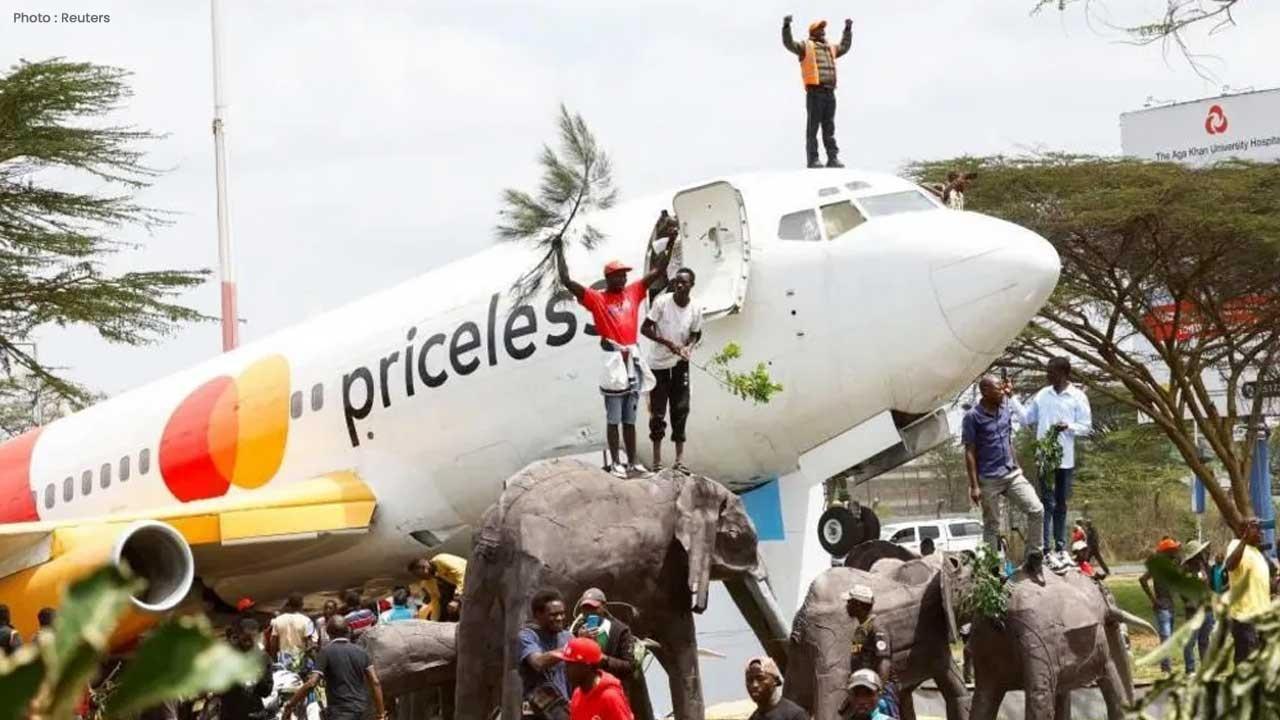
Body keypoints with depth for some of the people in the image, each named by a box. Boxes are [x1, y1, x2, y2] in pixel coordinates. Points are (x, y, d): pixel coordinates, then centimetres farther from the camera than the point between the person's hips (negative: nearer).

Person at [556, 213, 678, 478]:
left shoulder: (633, 292, 11)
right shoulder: (596, 298, -2)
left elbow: (657, 271, 13)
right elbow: (567, 281, -9)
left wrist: (671, 242, 6)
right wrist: (559, 251, -8)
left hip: (633, 358, 5)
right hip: (613, 358, -5)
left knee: (630, 417, 12)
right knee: (613, 418, 0)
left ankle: (632, 461, 17)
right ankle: (615, 462, 4)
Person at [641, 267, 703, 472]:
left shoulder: (695, 309, -8)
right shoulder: (662, 302, -17)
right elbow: (645, 328, -12)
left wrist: (688, 347, -15)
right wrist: (668, 343, -22)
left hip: (680, 363, 2)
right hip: (658, 363, -2)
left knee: (681, 408, 1)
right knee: (657, 411, 2)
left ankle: (680, 458, 7)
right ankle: (657, 459, 12)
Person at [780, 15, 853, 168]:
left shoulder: (830, 48, 24)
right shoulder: (806, 46, 4)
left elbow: (844, 47, 43)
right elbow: (789, 43, -10)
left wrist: (848, 29, 44)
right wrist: (786, 26, -21)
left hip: (829, 92, 6)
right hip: (815, 92, -6)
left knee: (829, 127, 7)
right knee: (813, 126, -6)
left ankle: (833, 158, 6)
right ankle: (813, 159, -7)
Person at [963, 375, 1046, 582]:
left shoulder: (1007, 410, 7)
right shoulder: (973, 417, -11)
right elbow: (969, 452, -10)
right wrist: (974, 486, -13)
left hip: (1011, 474, 5)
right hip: (989, 480, -5)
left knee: (1036, 510, -7)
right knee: (992, 526, 3)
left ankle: (1033, 560, 3)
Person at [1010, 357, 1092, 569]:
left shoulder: (1078, 397, 0)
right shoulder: (1042, 395, 7)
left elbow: (1086, 427, -2)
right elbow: (1026, 419, 11)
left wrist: (1067, 427, -18)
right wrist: (1012, 398, 4)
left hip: (1066, 459, 0)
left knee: (1061, 505, 10)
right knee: (1048, 503, -5)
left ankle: (1060, 548, 19)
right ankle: (1046, 550, -9)